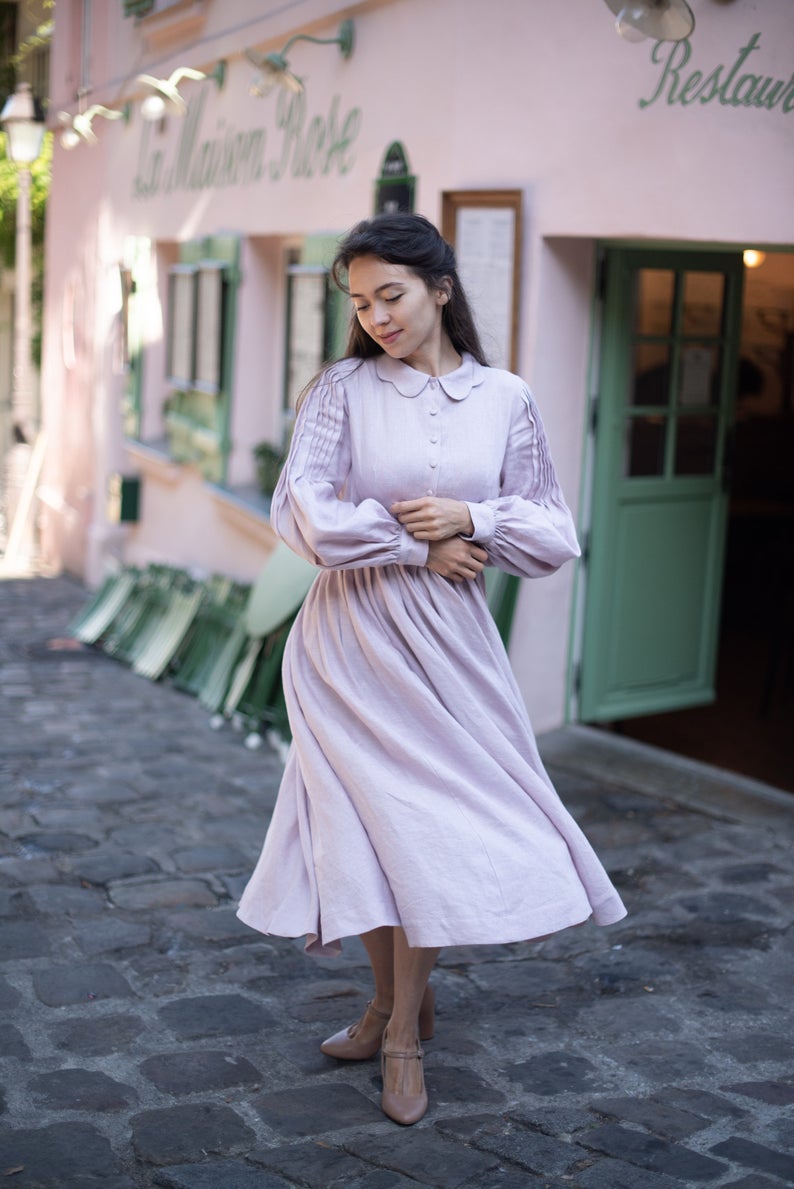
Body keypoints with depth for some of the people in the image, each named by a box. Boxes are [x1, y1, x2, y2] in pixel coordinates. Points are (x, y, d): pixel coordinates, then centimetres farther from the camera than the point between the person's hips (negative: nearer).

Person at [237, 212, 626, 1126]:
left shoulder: (505, 399, 2)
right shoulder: (344, 388, -2)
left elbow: (554, 536, 4)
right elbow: (300, 510, -12)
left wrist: (472, 520, -13)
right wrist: (419, 547, -12)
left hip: (449, 640, 1)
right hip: (354, 633, 0)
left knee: (428, 821, 3)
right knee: (377, 817, 6)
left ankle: (401, 1029, 19)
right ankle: (398, 1003, 28)